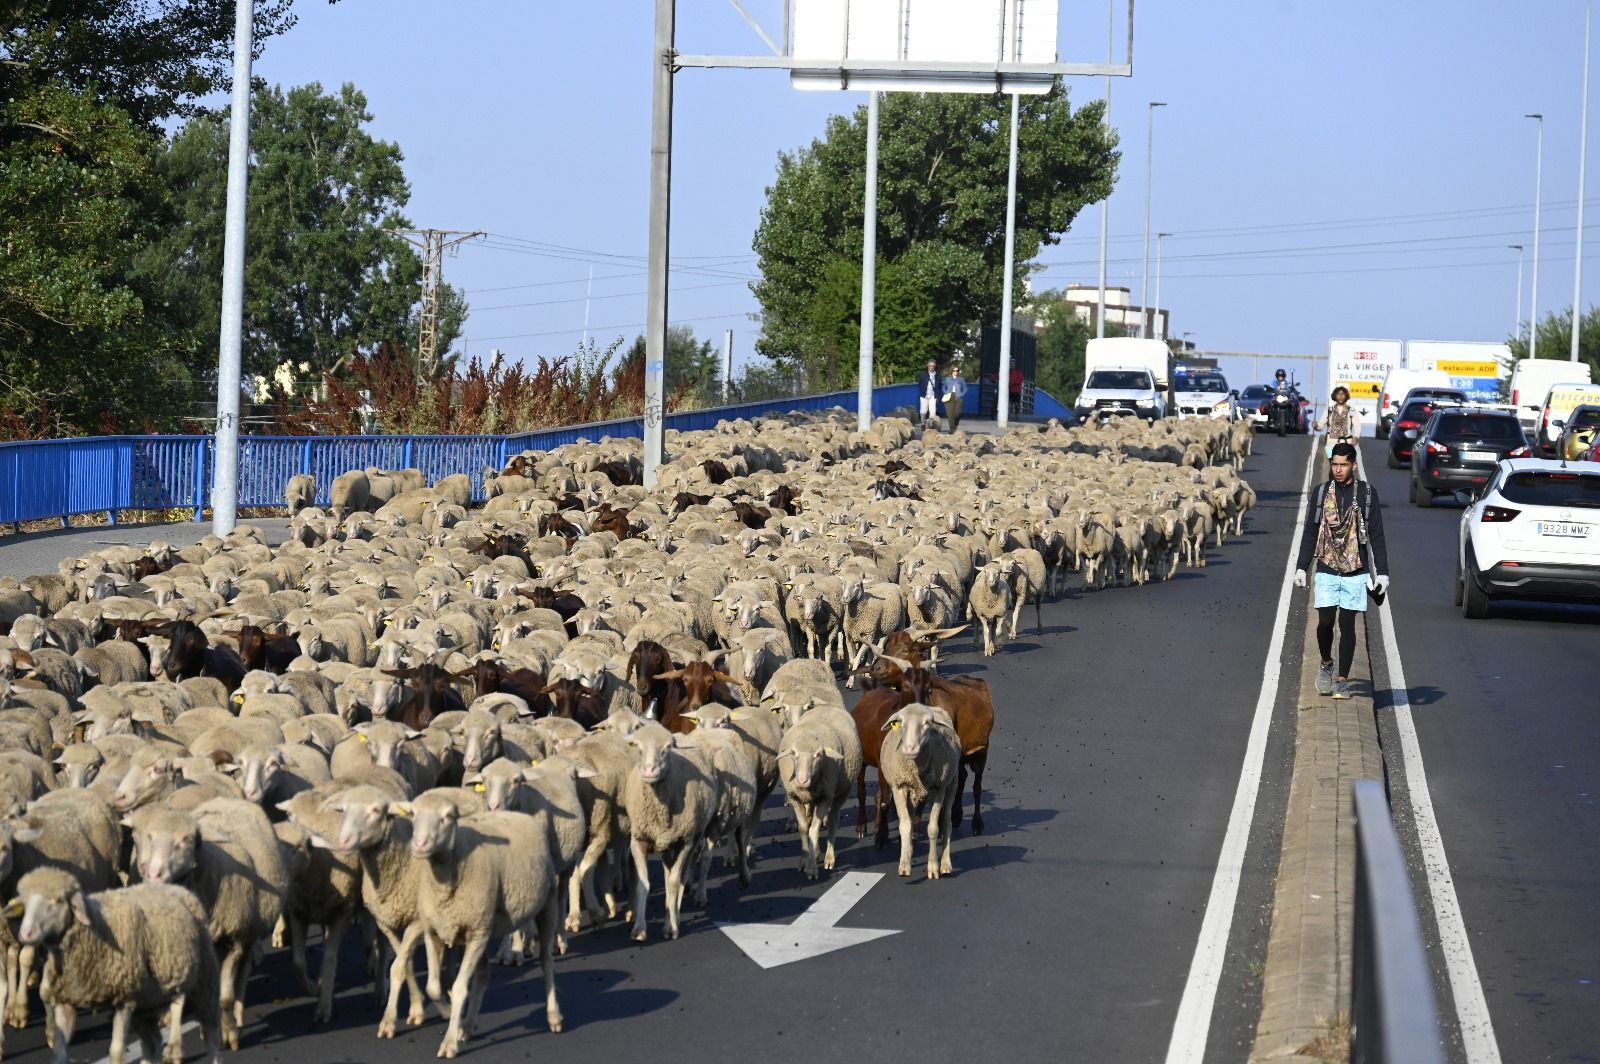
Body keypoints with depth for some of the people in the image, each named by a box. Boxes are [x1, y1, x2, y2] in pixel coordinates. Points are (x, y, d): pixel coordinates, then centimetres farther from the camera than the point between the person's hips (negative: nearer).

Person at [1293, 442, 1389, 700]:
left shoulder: (1367, 493, 1)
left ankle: (1342, 679, 8)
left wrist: (1382, 572, -1)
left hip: (1355, 572, -1)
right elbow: (1310, 533, 10)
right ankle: (1326, 664, 21)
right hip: (1327, 571, 1)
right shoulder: (1321, 492, 5)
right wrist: (1301, 567, 6)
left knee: (1347, 625, 0)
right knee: (1325, 622, -5)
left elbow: (1376, 536, 4)